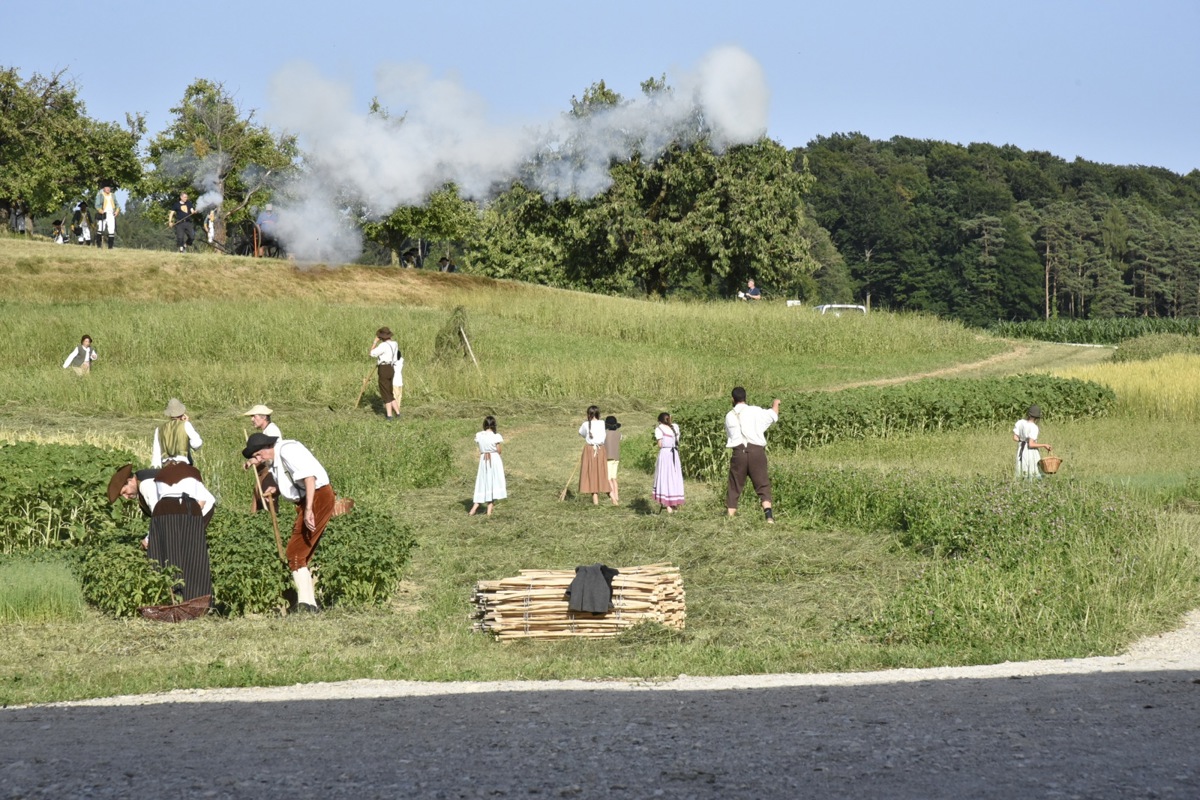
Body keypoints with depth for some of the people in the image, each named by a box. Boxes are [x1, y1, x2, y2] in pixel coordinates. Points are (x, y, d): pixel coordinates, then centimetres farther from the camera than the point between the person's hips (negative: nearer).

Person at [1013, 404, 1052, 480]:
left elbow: (1015, 438, 1)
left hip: (1021, 451, 6)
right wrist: (1044, 445, -10)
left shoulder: (1019, 423, -1)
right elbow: (1031, 445, -21)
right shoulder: (1034, 427, -19)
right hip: (1031, 452, -6)